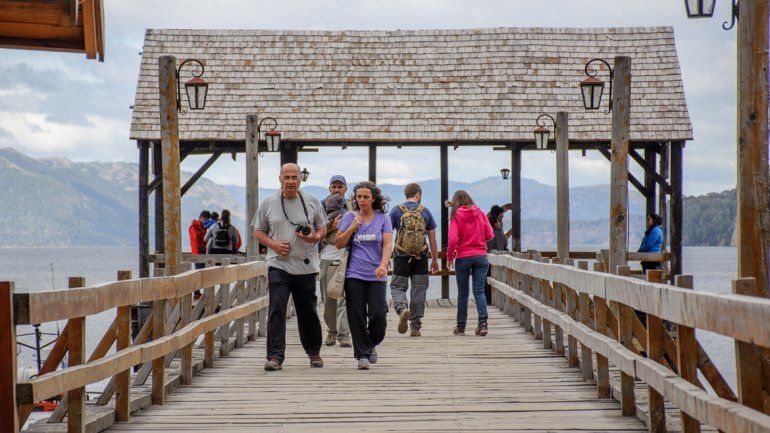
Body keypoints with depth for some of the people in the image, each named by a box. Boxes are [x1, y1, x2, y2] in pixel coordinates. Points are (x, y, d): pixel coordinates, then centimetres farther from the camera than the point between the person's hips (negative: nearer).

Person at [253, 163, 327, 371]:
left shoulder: (312, 202, 6)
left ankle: (314, 352, 28)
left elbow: (323, 228, 12)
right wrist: (273, 244, -8)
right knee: (276, 309, -13)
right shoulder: (268, 203, 6)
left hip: (305, 266, 1)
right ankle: (275, 356, -13)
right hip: (278, 265, -1)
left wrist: (315, 237, -11)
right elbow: (258, 231, 10)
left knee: (308, 312, 9)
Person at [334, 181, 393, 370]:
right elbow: (338, 244, 7)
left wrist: (383, 265, -19)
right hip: (354, 275, 1)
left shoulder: (383, 218, 6)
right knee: (357, 316, -3)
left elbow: (388, 244, -2)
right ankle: (362, 354, 6)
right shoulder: (349, 217, 7)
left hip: (377, 276, -1)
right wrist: (352, 228, -8)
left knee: (378, 314, -8)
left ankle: (371, 345, 20)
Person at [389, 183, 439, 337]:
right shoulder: (425, 212, 5)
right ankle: (415, 327, 9)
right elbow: (433, 239, 7)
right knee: (419, 289, 7)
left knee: (397, 286, 7)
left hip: (402, 256, -1)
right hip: (421, 256, 1)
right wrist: (435, 259, 15)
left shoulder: (397, 211, 0)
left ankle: (402, 309, -24)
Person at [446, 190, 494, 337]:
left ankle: (461, 327, 13)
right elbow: (490, 235, 2)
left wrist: (449, 257, 0)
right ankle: (483, 323, -16)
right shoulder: (480, 213, 3)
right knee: (479, 291, 1)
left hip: (462, 258, -2)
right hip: (481, 256, 2)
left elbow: (453, 239, -13)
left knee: (462, 293, 8)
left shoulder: (456, 216, -6)